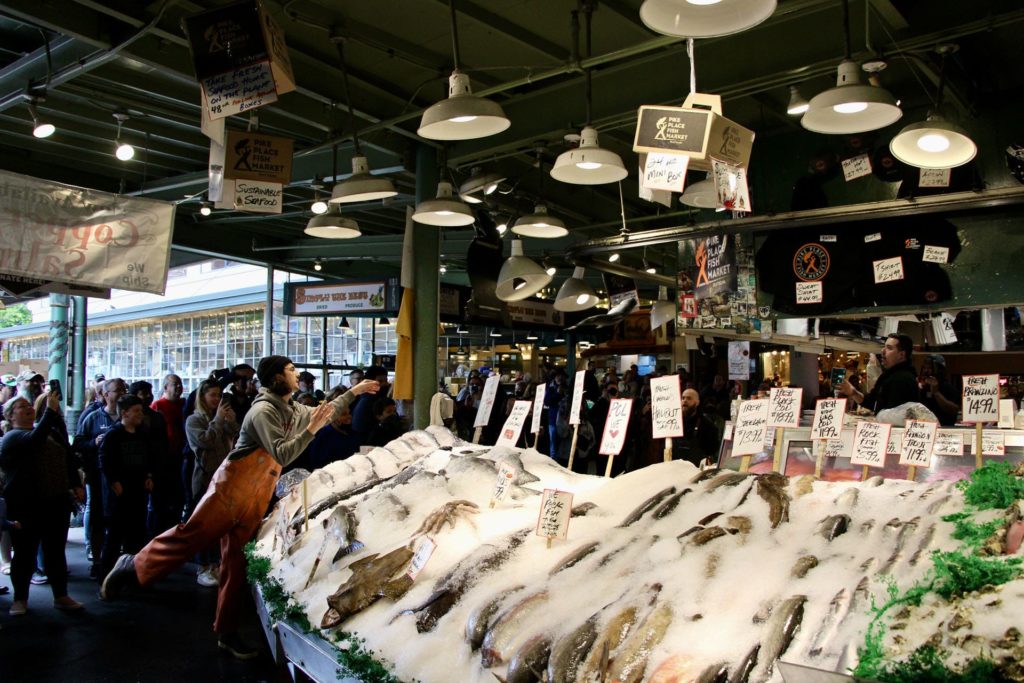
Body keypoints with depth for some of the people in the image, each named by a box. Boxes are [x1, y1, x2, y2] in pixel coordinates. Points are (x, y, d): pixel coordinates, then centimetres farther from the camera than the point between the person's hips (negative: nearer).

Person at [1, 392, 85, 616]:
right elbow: (34, 441, -29)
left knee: (56, 551, 10)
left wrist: (76, 485, 8)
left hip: (56, 502, 5)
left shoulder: (51, 432, 13)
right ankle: (20, 598, 19)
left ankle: (61, 596, 17)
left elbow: (68, 458, 18)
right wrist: (50, 410, -32)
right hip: (25, 506, -5)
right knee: (25, 553, 5)